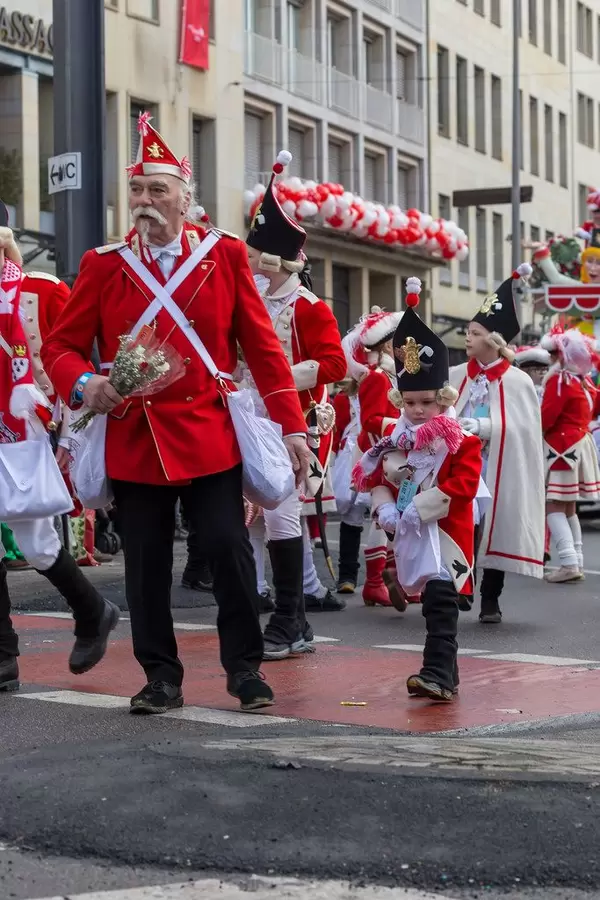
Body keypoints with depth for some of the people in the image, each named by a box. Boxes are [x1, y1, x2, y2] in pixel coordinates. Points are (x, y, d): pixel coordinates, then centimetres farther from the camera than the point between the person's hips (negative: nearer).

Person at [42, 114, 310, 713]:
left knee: (228, 548, -5)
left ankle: (244, 667, 13)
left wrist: (291, 425, 0)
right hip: (134, 436, 1)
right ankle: (161, 677, 18)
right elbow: (61, 346, 5)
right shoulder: (103, 265, 3)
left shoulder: (224, 255, 2)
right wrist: (83, 385, -18)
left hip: (208, 434, -1)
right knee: (146, 565, 5)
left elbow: (260, 345, 3)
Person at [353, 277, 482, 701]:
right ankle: (445, 673, 23)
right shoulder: (396, 438, 8)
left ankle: (438, 674, -16)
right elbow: (377, 477, 12)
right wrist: (385, 508, -6)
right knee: (432, 602, 14)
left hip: (445, 533, -6)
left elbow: (464, 482, -18)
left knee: (440, 602, -13)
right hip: (411, 535, 6)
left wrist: (421, 507, -22)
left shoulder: (460, 438, -9)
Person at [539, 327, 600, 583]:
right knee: (569, 507, 13)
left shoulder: (559, 380, -14)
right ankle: (577, 562, 12)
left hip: (562, 448, -9)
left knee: (554, 506, -9)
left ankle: (569, 563, -18)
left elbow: (546, 418, -17)